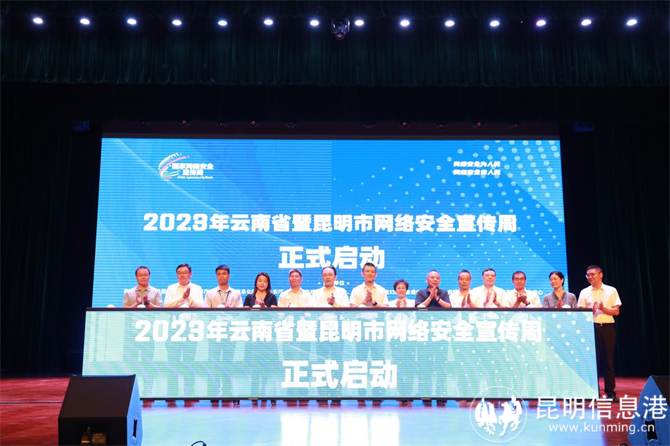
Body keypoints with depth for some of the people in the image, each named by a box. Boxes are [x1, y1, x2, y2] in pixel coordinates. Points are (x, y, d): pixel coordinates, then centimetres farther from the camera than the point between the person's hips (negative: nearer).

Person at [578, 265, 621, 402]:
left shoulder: (611, 291, 5)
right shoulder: (584, 292, 8)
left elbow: (616, 311, 0)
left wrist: (603, 308, -16)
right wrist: (591, 311, -16)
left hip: (607, 328, -1)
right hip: (591, 328, 1)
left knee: (608, 360, 1)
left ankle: (610, 392, 9)